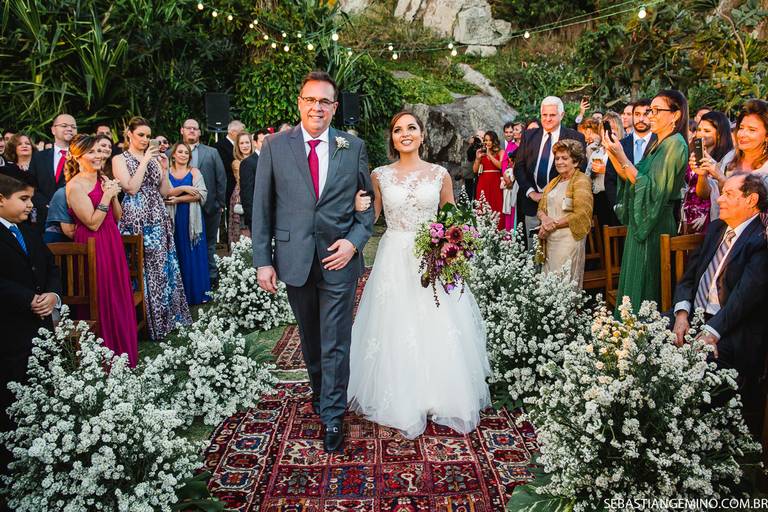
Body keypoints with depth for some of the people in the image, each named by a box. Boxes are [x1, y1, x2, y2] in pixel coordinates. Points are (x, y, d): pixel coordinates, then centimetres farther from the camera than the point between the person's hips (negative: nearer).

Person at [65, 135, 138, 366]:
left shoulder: (103, 179, 10)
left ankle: (124, 352, 26)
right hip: (93, 247, -7)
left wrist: (114, 195, -4)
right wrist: (106, 195, -17)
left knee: (120, 297, 13)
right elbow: (93, 223, -17)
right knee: (102, 301, 1)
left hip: (113, 243, 7)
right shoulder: (75, 186, -13)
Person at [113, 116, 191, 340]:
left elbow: (165, 191, 9)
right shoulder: (120, 159, 1)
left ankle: (165, 317, 18)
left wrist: (163, 167, -3)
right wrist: (145, 161, -13)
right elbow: (131, 188, -14)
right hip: (136, 219, -5)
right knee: (143, 269, -3)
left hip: (158, 219, 5)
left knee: (162, 267, 7)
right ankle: (146, 322, 6)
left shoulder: (152, 158, 16)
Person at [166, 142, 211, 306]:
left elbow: (201, 194, -8)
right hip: (174, 219, 0)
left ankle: (198, 292, 10)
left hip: (192, 219, 0)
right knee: (178, 255, 2)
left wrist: (177, 199, -13)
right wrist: (184, 189, -18)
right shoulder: (166, 172, 7)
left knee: (194, 254, 2)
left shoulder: (194, 172, 5)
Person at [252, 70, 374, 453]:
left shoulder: (354, 147, 2)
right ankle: (320, 393, 42)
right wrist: (263, 260, -3)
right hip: (294, 259, 2)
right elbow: (262, 207, 1)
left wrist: (355, 240, -11)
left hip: (339, 258, -1)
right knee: (309, 337, 19)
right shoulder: (275, 146, 1)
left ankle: (332, 417, 17)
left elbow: (369, 202, 5)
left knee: (336, 342, 3)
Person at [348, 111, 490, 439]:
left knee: (439, 333, 3)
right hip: (394, 261, 0)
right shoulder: (380, 175, 4)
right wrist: (359, 207, -10)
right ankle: (403, 403, 19)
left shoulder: (440, 174, 3)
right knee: (396, 333, 4)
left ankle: (442, 398, 22)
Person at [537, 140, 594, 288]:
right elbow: (541, 207, 16)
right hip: (550, 240, 7)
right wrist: (545, 219, -8)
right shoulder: (554, 182, 18)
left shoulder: (581, 181, -5)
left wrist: (554, 224, -11)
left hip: (569, 238, -7)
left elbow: (581, 214, -15)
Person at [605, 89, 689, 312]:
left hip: (656, 226, -9)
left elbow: (653, 189, -22)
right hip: (641, 222, 9)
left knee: (645, 288, 0)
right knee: (633, 283, 16)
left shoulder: (676, 144, -15)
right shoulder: (657, 144, 13)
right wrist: (612, 155, 0)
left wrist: (622, 158, -22)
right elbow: (631, 179, 10)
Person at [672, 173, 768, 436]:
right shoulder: (716, 228, 15)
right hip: (694, 316, 8)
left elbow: (746, 295, -19)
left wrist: (710, 334, -26)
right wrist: (682, 314, -6)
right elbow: (690, 274, 11)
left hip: (732, 332, -7)